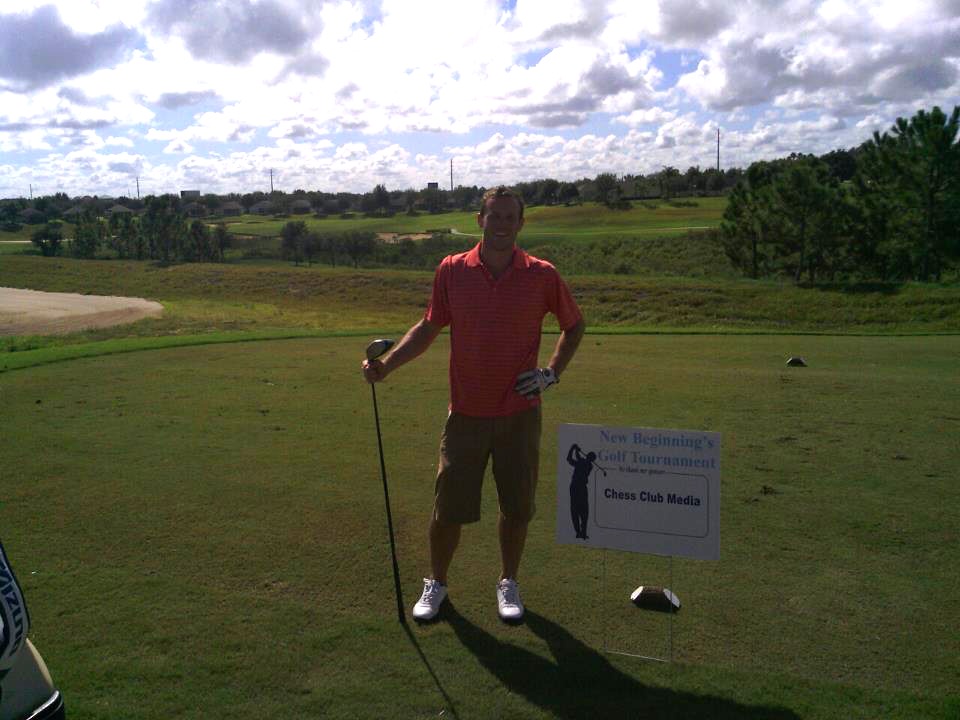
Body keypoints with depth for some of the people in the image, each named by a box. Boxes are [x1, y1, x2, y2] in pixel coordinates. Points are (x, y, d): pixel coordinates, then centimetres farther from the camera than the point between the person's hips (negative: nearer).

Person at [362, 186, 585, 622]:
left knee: (517, 507, 9)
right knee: (448, 509, 6)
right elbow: (428, 328, 8)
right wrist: (386, 364, -4)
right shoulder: (451, 271, -2)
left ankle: (508, 584, 32)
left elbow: (574, 324, 11)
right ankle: (436, 584, 30)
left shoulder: (542, 276, -3)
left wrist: (553, 373, 1)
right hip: (466, 413, 0)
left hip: (520, 413, 0)